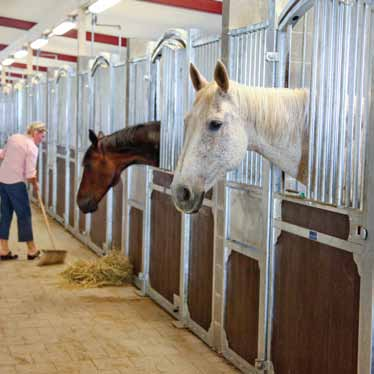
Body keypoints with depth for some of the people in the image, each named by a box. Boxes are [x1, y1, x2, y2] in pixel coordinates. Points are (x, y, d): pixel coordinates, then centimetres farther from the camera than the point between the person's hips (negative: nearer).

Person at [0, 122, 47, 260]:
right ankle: (32, 250, 11)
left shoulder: (13, 137, 9)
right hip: (16, 182, -7)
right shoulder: (32, 147, -13)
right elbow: (30, 174, -15)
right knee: (24, 215, 3)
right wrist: (35, 185, 2)